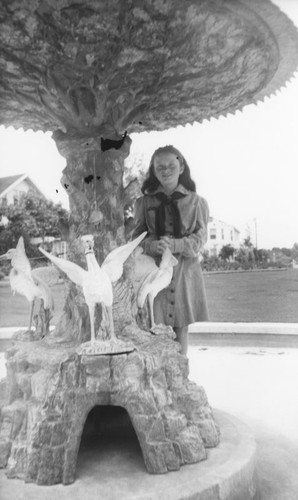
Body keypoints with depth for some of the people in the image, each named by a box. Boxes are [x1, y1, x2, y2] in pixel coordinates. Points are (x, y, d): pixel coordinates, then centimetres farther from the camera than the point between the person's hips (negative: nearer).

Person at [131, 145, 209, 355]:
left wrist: (174, 245, -19)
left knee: (182, 329, 8)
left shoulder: (196, 202, 5)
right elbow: (137, 237, 4)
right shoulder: (144, 202, 7)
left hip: (185, 271, 1)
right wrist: (153, 246, -18)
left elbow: (200, 238, 0)